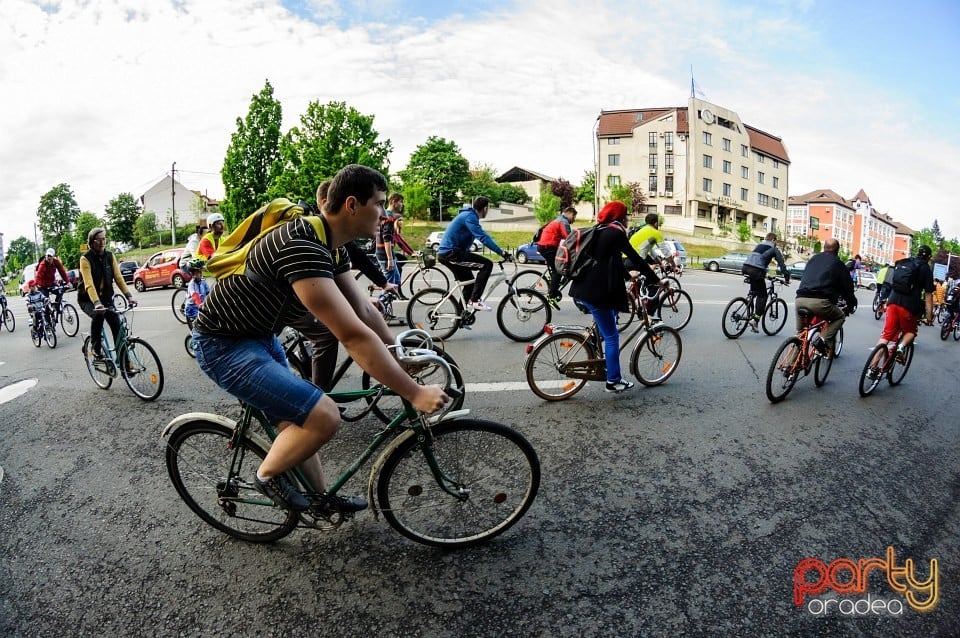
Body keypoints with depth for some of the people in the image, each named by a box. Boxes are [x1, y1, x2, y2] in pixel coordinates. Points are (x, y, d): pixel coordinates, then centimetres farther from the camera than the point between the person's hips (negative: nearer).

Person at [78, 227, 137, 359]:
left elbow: (118, 278, -8)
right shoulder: (85, 259, -17)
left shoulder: (110, 256, -2)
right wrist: (96, 303, -42)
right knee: (98, 314, -34)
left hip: (106, 298, 4)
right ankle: (96, 349, -14)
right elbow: (89, 284, -28)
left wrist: (128, 296, -22)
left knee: (117, 324, -15)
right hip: (87, 299, -4)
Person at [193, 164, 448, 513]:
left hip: (260, 336, 10)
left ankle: (321, 497, 38)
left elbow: (364, 311, 5)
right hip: (225, 346, -10)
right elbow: (354, 336, -36)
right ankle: (267, 475, 8)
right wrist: (415, 394, -32)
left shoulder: (332, 247, -1)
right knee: (324, 416, -19)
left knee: (298, 419, 20)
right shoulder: (301, 248, -33)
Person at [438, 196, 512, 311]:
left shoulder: (469, 215, 18)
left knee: (470, 283, 19)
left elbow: (483, 235, 24)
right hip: (451, 253, -11)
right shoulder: (470, 217, -15)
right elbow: (483, 238, -24)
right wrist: (502, 252, -25)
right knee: (487, 264, -16)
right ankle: (475, 300, -15)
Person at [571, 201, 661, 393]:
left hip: (583, 289, 9)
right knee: (611, 335, 1)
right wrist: (656, 280, -2)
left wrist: (628, 276, 37)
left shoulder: (600, 231, 19)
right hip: (595, 291, -9)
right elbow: (635, 258, -10)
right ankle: (613, 381, 7)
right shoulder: (616, 232, -8)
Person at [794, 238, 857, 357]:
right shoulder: (838, 263, 12)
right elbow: (847, 286, 17)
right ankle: (823, 340, 0)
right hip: (819, 302, -4)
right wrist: (851, 305, 31)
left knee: (801, 332, 23)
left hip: (800, 299, 4)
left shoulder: (813, 258, 25)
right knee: (840, 316, 22)